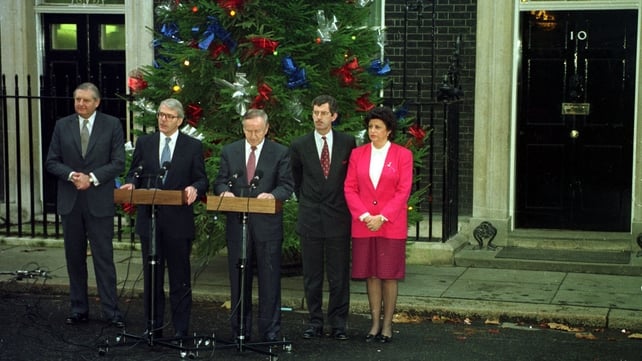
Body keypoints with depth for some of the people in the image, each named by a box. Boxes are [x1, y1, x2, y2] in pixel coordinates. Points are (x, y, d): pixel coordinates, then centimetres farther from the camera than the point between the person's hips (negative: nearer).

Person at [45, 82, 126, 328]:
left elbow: (118, 163, -3)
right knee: (75, 258, 9)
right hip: (70, 202, 3)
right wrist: (72, 175, -12)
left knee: (104, 257, -2)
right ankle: (79, 310, 18)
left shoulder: (112, 125, 1)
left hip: (100, 201, -3)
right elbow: (51, 162, 6)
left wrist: (92, 178, -15)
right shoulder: (62, 125, 7)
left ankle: (111, 312, 2)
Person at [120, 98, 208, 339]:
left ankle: (181, 329, 9)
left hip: (178, 221, -2)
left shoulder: (193, 146, 3)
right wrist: (130, 184, -10)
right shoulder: (144, 143, 10)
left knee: (180, 277, 3)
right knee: (152, 275, 9)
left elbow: (202, 181, 1)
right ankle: (153, 326, 17)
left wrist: (194, 189, -20)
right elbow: (134, 173, 12)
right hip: (149, 219, 3)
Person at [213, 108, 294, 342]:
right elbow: (220, 182, 10)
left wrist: (272, 194, -23)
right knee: (238, 279, 8)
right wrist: (224, 191, -13)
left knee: (269, 279, 1)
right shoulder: (229, 152, 9)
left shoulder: (280, 153, 2)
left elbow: (287, 186, -2)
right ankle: (240, 330, 17)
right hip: (237, 224, 2)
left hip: (267, 226, -2)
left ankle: (270, 330, 8)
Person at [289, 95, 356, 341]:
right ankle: (315, 322, 16)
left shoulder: (348, 143, 1)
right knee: (312, 276, 6)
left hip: (338, 217, -1)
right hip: (310, 218, 1)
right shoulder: (299, 145, 2)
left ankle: (338, 324, 11)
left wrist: (348, 205, 11)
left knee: (339, 275, 3)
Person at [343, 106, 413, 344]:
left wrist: (382, 217, -13)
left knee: (389, 274, 2)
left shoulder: (402, 155, 0)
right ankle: (375, 323, 14)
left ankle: (387, 324, 10)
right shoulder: (357, 154, 7)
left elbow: (403, 191, -5)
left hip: (391, 225, -2)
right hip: (363, 225, 2)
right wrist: (364, 215, -9)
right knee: (370, 274, 5)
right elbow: (350, 188, 4)